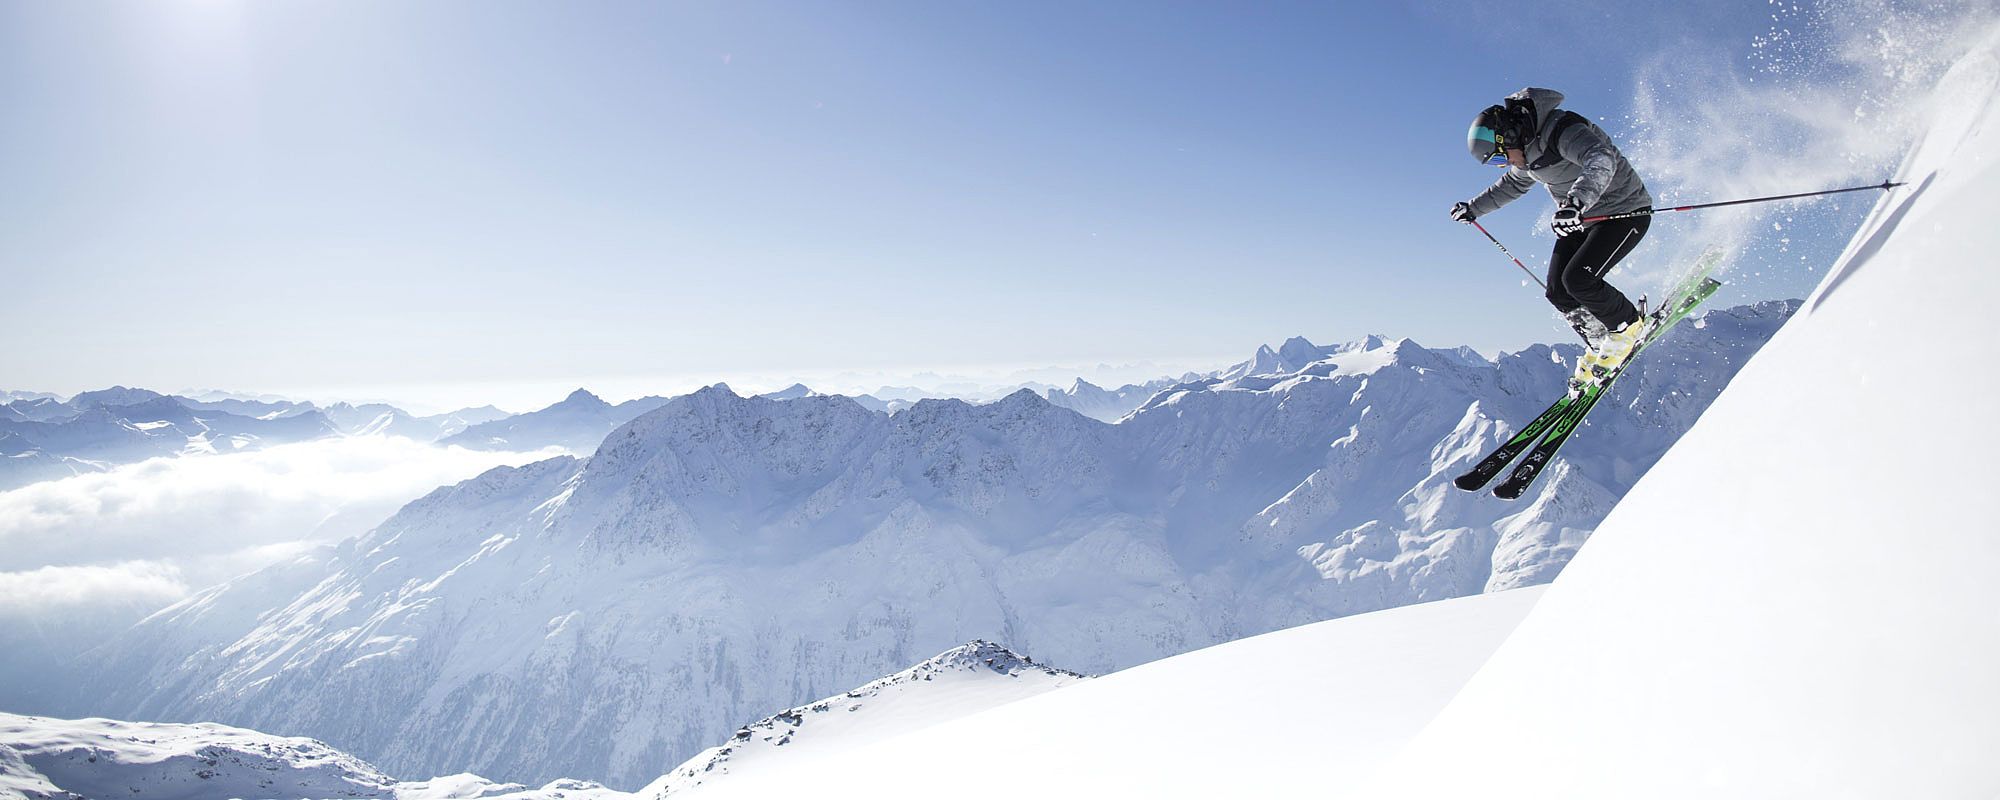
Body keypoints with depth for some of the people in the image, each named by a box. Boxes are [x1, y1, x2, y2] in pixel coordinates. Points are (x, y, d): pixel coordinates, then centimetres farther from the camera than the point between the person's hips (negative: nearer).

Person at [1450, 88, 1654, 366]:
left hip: (1625, 212, -8)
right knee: (1558, 291, -2)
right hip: (1583, 218, 9)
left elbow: (1601, 160, -48)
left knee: (1578, 279, -22)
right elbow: (1515, 184, 21)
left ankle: (1629, 325, 6)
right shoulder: (1527, 145, -1)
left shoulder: (1564, 131, -29)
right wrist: (1474, 208, 22)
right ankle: (1601, 345, 17)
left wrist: (1575, 202, -64)